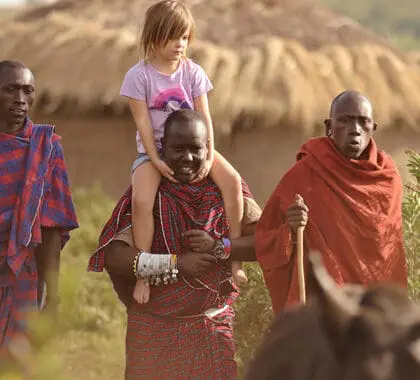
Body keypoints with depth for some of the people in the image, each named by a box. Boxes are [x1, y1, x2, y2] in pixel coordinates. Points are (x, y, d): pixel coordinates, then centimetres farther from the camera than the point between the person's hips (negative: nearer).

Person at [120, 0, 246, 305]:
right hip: (154, 151, -3)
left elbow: (204, 118, -2)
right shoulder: (139, 76, -7)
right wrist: (157, 160, -19)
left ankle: (235, 257, -13)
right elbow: (143, 121, -10)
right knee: (141, 200, -31)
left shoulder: (193, 72, 1)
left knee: (232, 180, -22)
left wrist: (208, 156, -14)